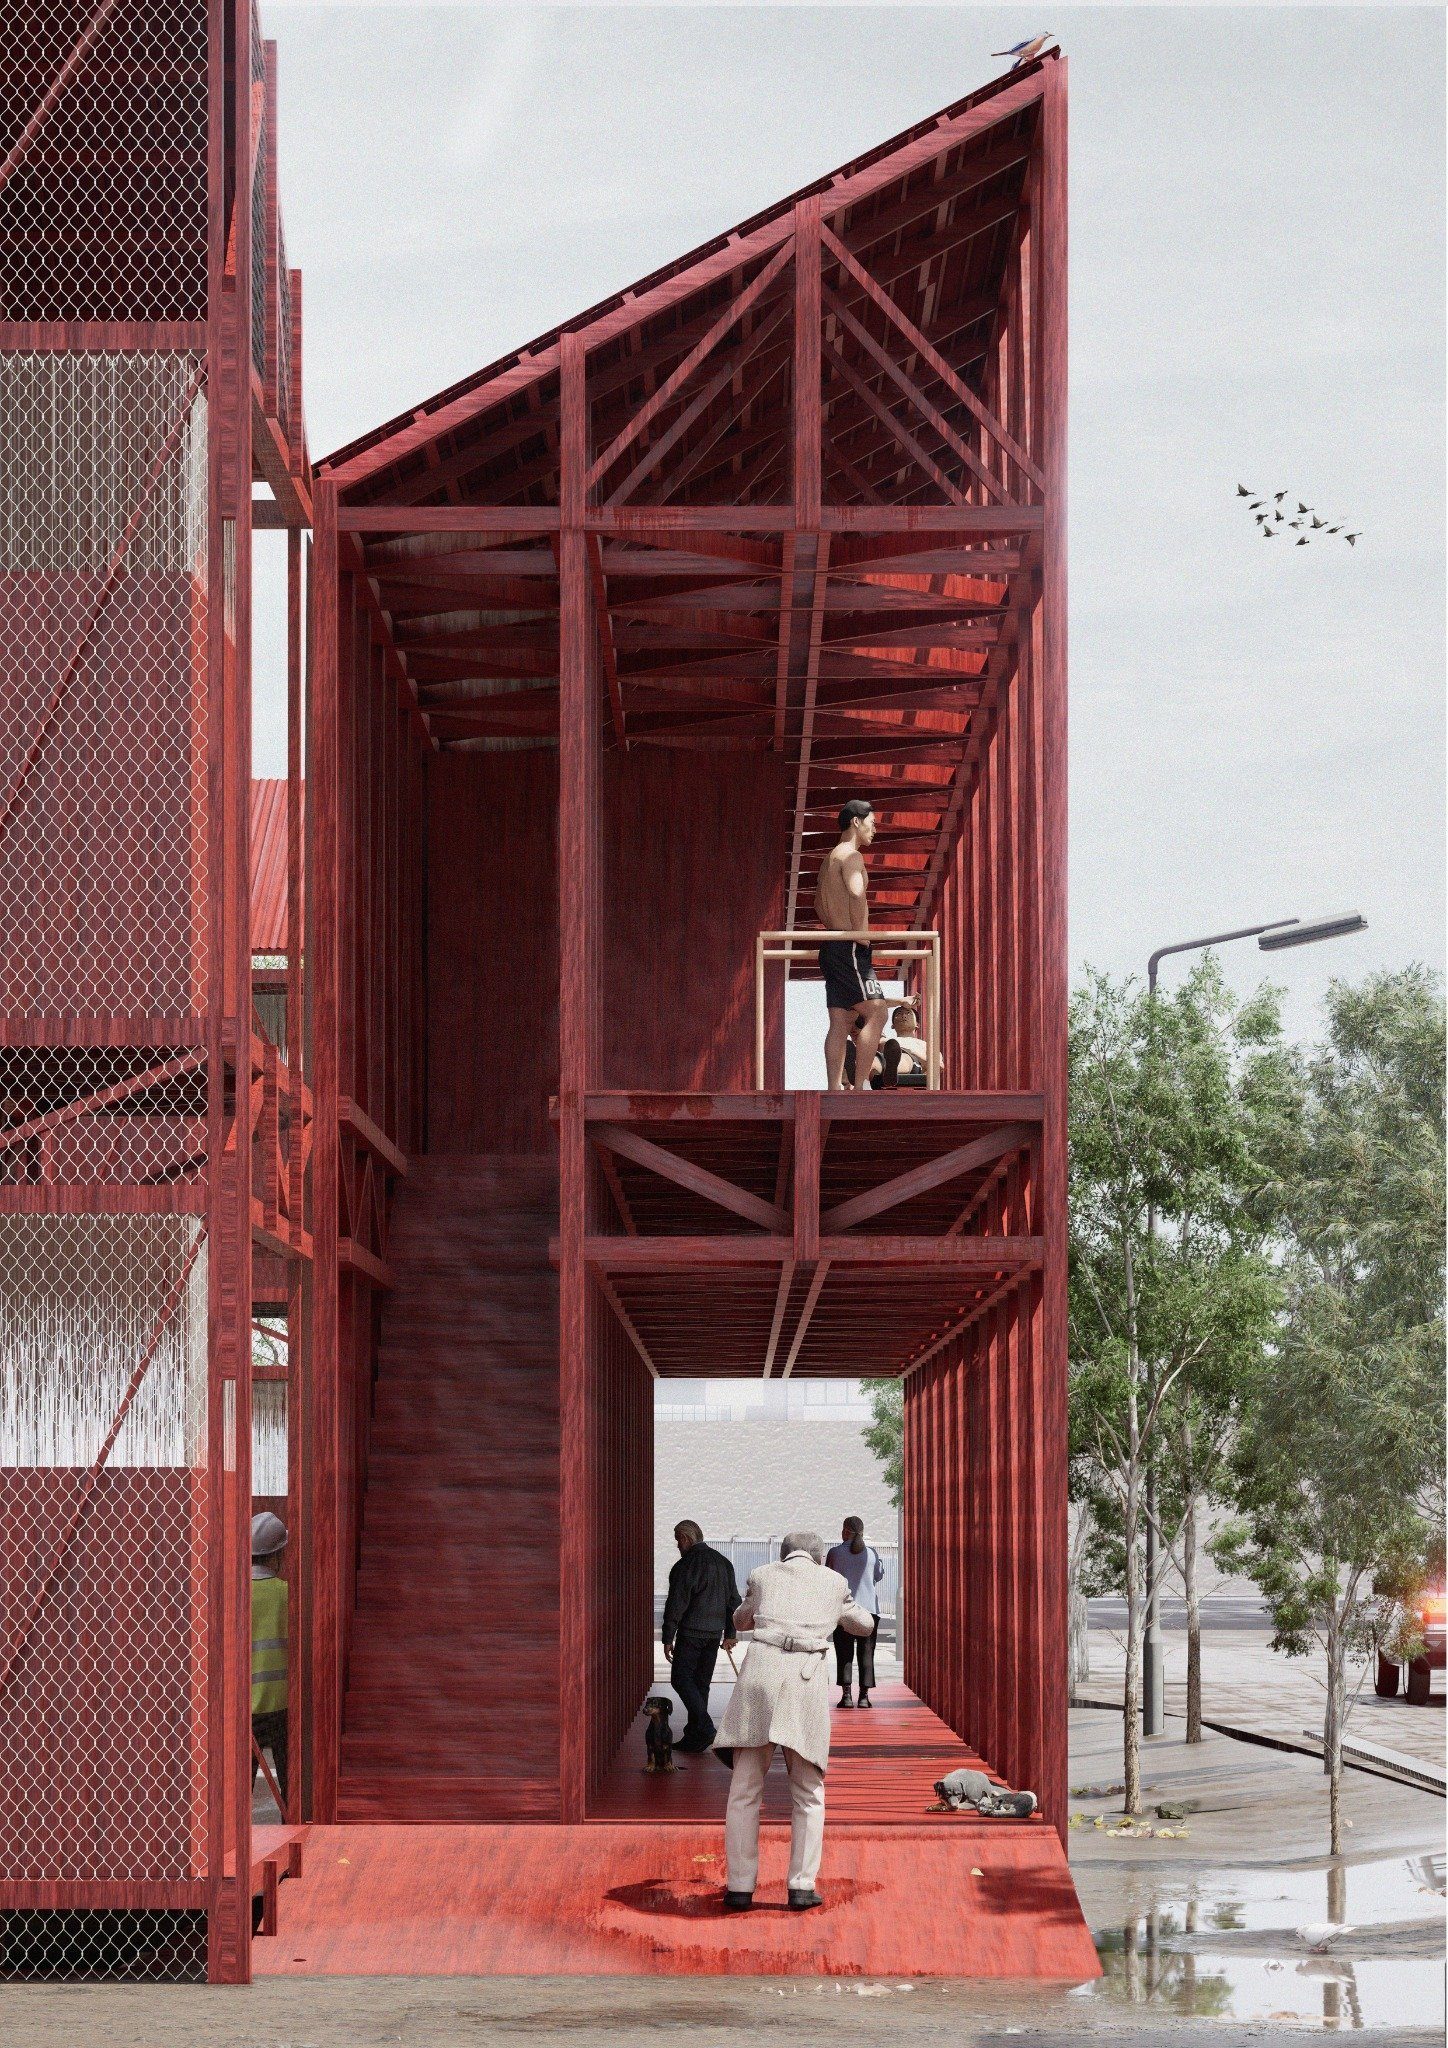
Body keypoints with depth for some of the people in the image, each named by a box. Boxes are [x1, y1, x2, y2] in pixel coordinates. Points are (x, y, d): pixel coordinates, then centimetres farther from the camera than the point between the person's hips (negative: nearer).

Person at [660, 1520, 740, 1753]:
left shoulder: (686, 1565, -11)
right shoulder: (723, 1562, 12)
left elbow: (676, 1604, -14)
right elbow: (734, 1600, 16)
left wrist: (668, 1638, -9)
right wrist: (729, 1633, 21)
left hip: (691, 1632, -7)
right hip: (715, 1633, 7)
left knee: (681, 1678, -4)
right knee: (701, 1683, 12)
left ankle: (704, 1728, -17)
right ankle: (695, 1735, 12)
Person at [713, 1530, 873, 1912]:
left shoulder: (762, 1575, 19)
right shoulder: (833, 1582, 19)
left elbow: (741, 1621, 37)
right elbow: (863, 1625, 36)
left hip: (760, 1673, 0)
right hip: (806, 1680, 0)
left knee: (744, 1791, 6)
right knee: (808, 1794, 11)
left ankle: (740, 1886, 4)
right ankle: (801, 1887, 4)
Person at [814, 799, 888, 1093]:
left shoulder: (830, 858, 21)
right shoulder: (851, 856, -10)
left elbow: (820, 905, 31)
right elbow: (857, 895, -27)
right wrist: (860, 935, -19)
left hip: (832, 947, 10)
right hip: (849, 947, -10)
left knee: (841, 1022, 7)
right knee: (876, 1012, -13)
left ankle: (834, 1091, 4)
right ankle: (861, 1087, -18)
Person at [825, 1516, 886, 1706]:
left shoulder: (835, 1552, -4)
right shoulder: (872, 1552, 0)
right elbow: (879, 1575, 14)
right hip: (869, 1607, 1)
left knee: (844, 1653, 2)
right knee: (866, 1653, 5)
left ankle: (846, 1694, -6)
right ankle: (864, 1695, 1)